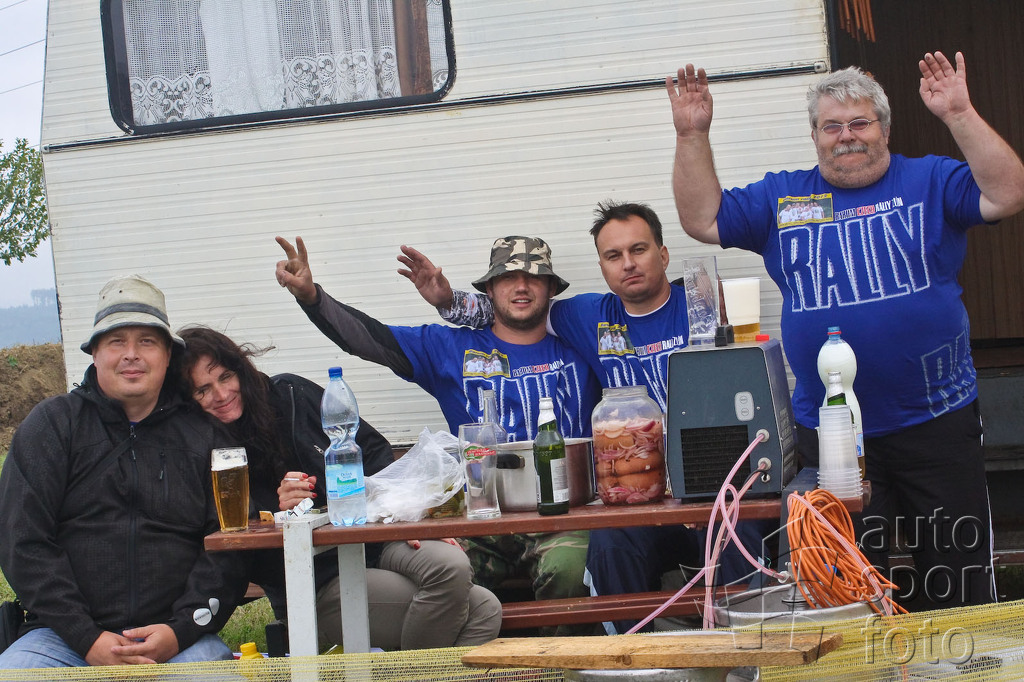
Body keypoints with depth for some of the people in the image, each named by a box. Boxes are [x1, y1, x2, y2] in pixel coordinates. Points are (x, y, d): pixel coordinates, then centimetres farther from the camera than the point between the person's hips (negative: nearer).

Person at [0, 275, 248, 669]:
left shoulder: (203, 436, 12)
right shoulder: (51, 425, 9)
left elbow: (228, 548, 7)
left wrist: (180, 631, -9)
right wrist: (87, 638, -9)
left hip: (178, 639, 0)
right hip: (64, 637, 0)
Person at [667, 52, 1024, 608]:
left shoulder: (930, 182, 3)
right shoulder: (781, 198, 9)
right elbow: (703, 220, 4)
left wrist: (959, 116, -20)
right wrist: (692, 136, -5)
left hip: (938, 422, -1)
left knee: (961, 575, 6)